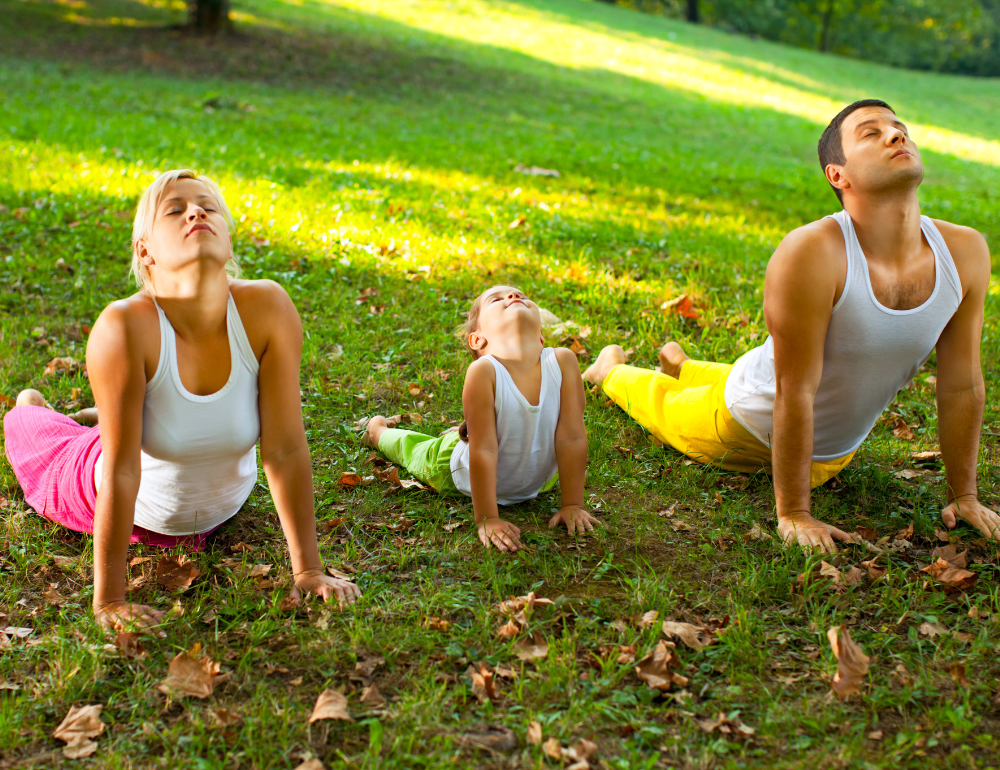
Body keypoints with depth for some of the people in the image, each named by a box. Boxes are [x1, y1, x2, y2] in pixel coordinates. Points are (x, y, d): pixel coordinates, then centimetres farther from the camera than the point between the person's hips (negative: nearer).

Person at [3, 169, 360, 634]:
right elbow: (121, 471, -34)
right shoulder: (124, 328, -38)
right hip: (138, 508, -2)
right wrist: (108, 601, -29)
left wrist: (308, 571, -23)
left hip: (223, 507, 2)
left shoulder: (267, 309, -33)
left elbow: (286, 449, -28)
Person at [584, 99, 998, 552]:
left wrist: (963, 495, -7)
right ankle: (613, 368, 54)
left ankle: (682, 366, 59)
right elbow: (795, 393, -34)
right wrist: (792, 514, -29)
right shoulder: (811, 254, -38)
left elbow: (962, 385, -13)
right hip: (746, 426, -6)